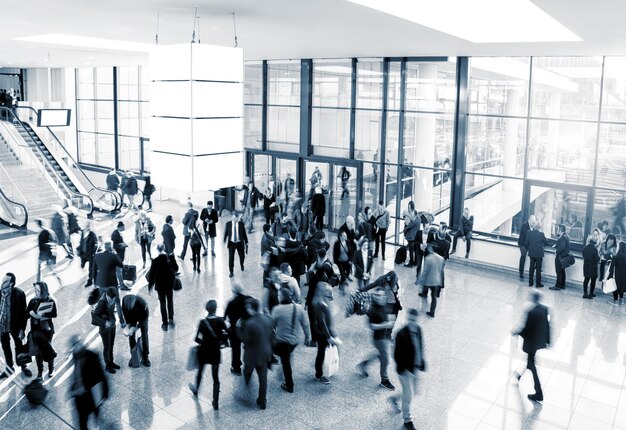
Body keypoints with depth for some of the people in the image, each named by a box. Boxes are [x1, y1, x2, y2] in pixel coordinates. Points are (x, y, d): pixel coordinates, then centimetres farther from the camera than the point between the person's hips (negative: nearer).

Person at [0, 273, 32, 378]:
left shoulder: (19, 294, -18)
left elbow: (23, 313, -14)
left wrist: (22, 329, -14)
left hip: (15, 326, -4)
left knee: (19, 347, 12)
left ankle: (23, 367, 28)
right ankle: (9, 368, 33)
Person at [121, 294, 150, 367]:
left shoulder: (142, 303, -43)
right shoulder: (124, 299, -33)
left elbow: (144, 318, -28)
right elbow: (124, 311, -11)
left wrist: (135, 328, -31)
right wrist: (128, 323, -16)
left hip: (143, 316, -3)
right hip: (132, 317, 3)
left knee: (144, 336, -2)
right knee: (131, 336, 3)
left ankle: (145, 357, 8)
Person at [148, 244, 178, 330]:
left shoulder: (155, 260, -17)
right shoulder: (171, 257, -12)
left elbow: (152, 273, -11)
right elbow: (176, 269, -1)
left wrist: (150, 286, -2)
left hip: (160, 284, -2)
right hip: (170, 283, 2)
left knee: (163, 303, 8)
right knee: (170, 301, 20)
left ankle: (165, 323, 11)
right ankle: (171, 320, 22)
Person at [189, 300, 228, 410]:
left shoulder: (203, 322, -17)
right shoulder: (220, 321, -14)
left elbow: (197, 339, -16)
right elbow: (226, 335, -15)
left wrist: (203, 342, 5)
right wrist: (220, 342, 3)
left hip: (204, 351, 0)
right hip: (215, 352, 0)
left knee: (200, 371, 27)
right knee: (216, 377, 10)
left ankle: (196, 390, 52)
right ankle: (216, 402, 11)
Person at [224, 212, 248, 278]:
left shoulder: (241, 223, -8)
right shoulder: (228, 224, -7)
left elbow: (244, 233, 0)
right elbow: (225, 233, 3)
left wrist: (246, 243, 2)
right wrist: (224, 241, -2)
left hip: (239, 243, 0)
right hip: (231, 243, 0)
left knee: (242, 256, 11)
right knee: (231, 258, -3)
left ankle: (241, 264, 46)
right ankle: (231, 272, 11)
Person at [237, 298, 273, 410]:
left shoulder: (249, 324, -29)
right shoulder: (268, 318, -10)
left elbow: (245, 340, -20)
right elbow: (271, 335, 2)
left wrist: (239, 328, -11)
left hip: (252, 356, -4)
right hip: (265, 354, 5)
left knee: (247, 375, 23)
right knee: (263, 378, 16)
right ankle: (262, 401, 26)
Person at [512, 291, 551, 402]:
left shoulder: (530, 312, -29)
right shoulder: (545, 309, -8)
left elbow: (526, 328, -22)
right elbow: (547, 325, 1)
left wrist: (516, 332, -2)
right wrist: (547, 341, 12)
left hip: (531, 342, -7)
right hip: (540, 341, 7)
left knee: (531, 364, 5)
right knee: (530, 359, 28)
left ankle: (539, 394, 9)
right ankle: (520, 375, 54)